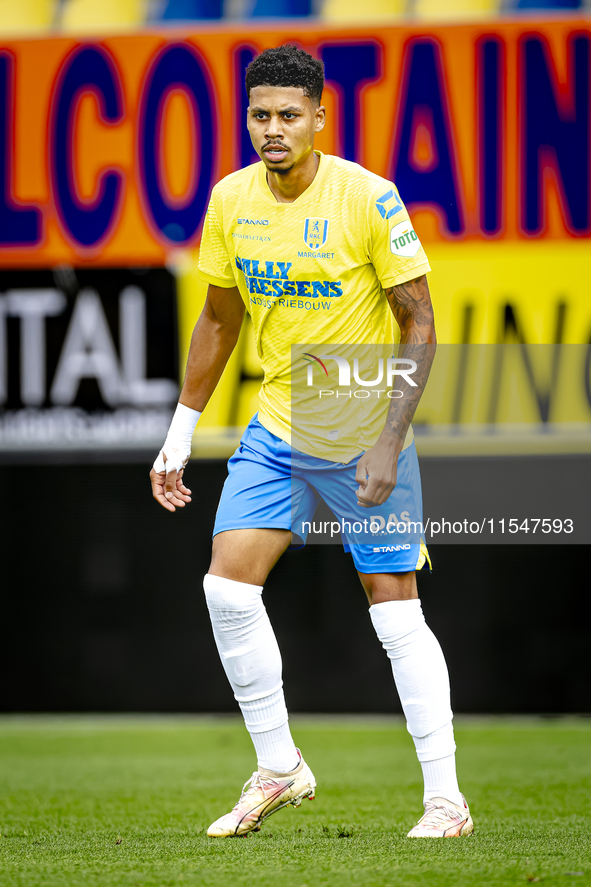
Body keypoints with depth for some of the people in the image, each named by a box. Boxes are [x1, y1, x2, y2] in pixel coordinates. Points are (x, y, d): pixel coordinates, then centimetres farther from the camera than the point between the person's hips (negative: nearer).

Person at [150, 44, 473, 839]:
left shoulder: (368, 199, -16)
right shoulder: (231, 201, -1)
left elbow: (419, 326, -13)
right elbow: (218, 321, 12)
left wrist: (390, 441, -20)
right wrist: (179, 439, 12)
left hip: (366, 437, -5)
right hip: (277, 430, 5)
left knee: (396, 612, -7)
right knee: (227, 587, -6)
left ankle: (445, 797, 0)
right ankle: (278, 769, 9)